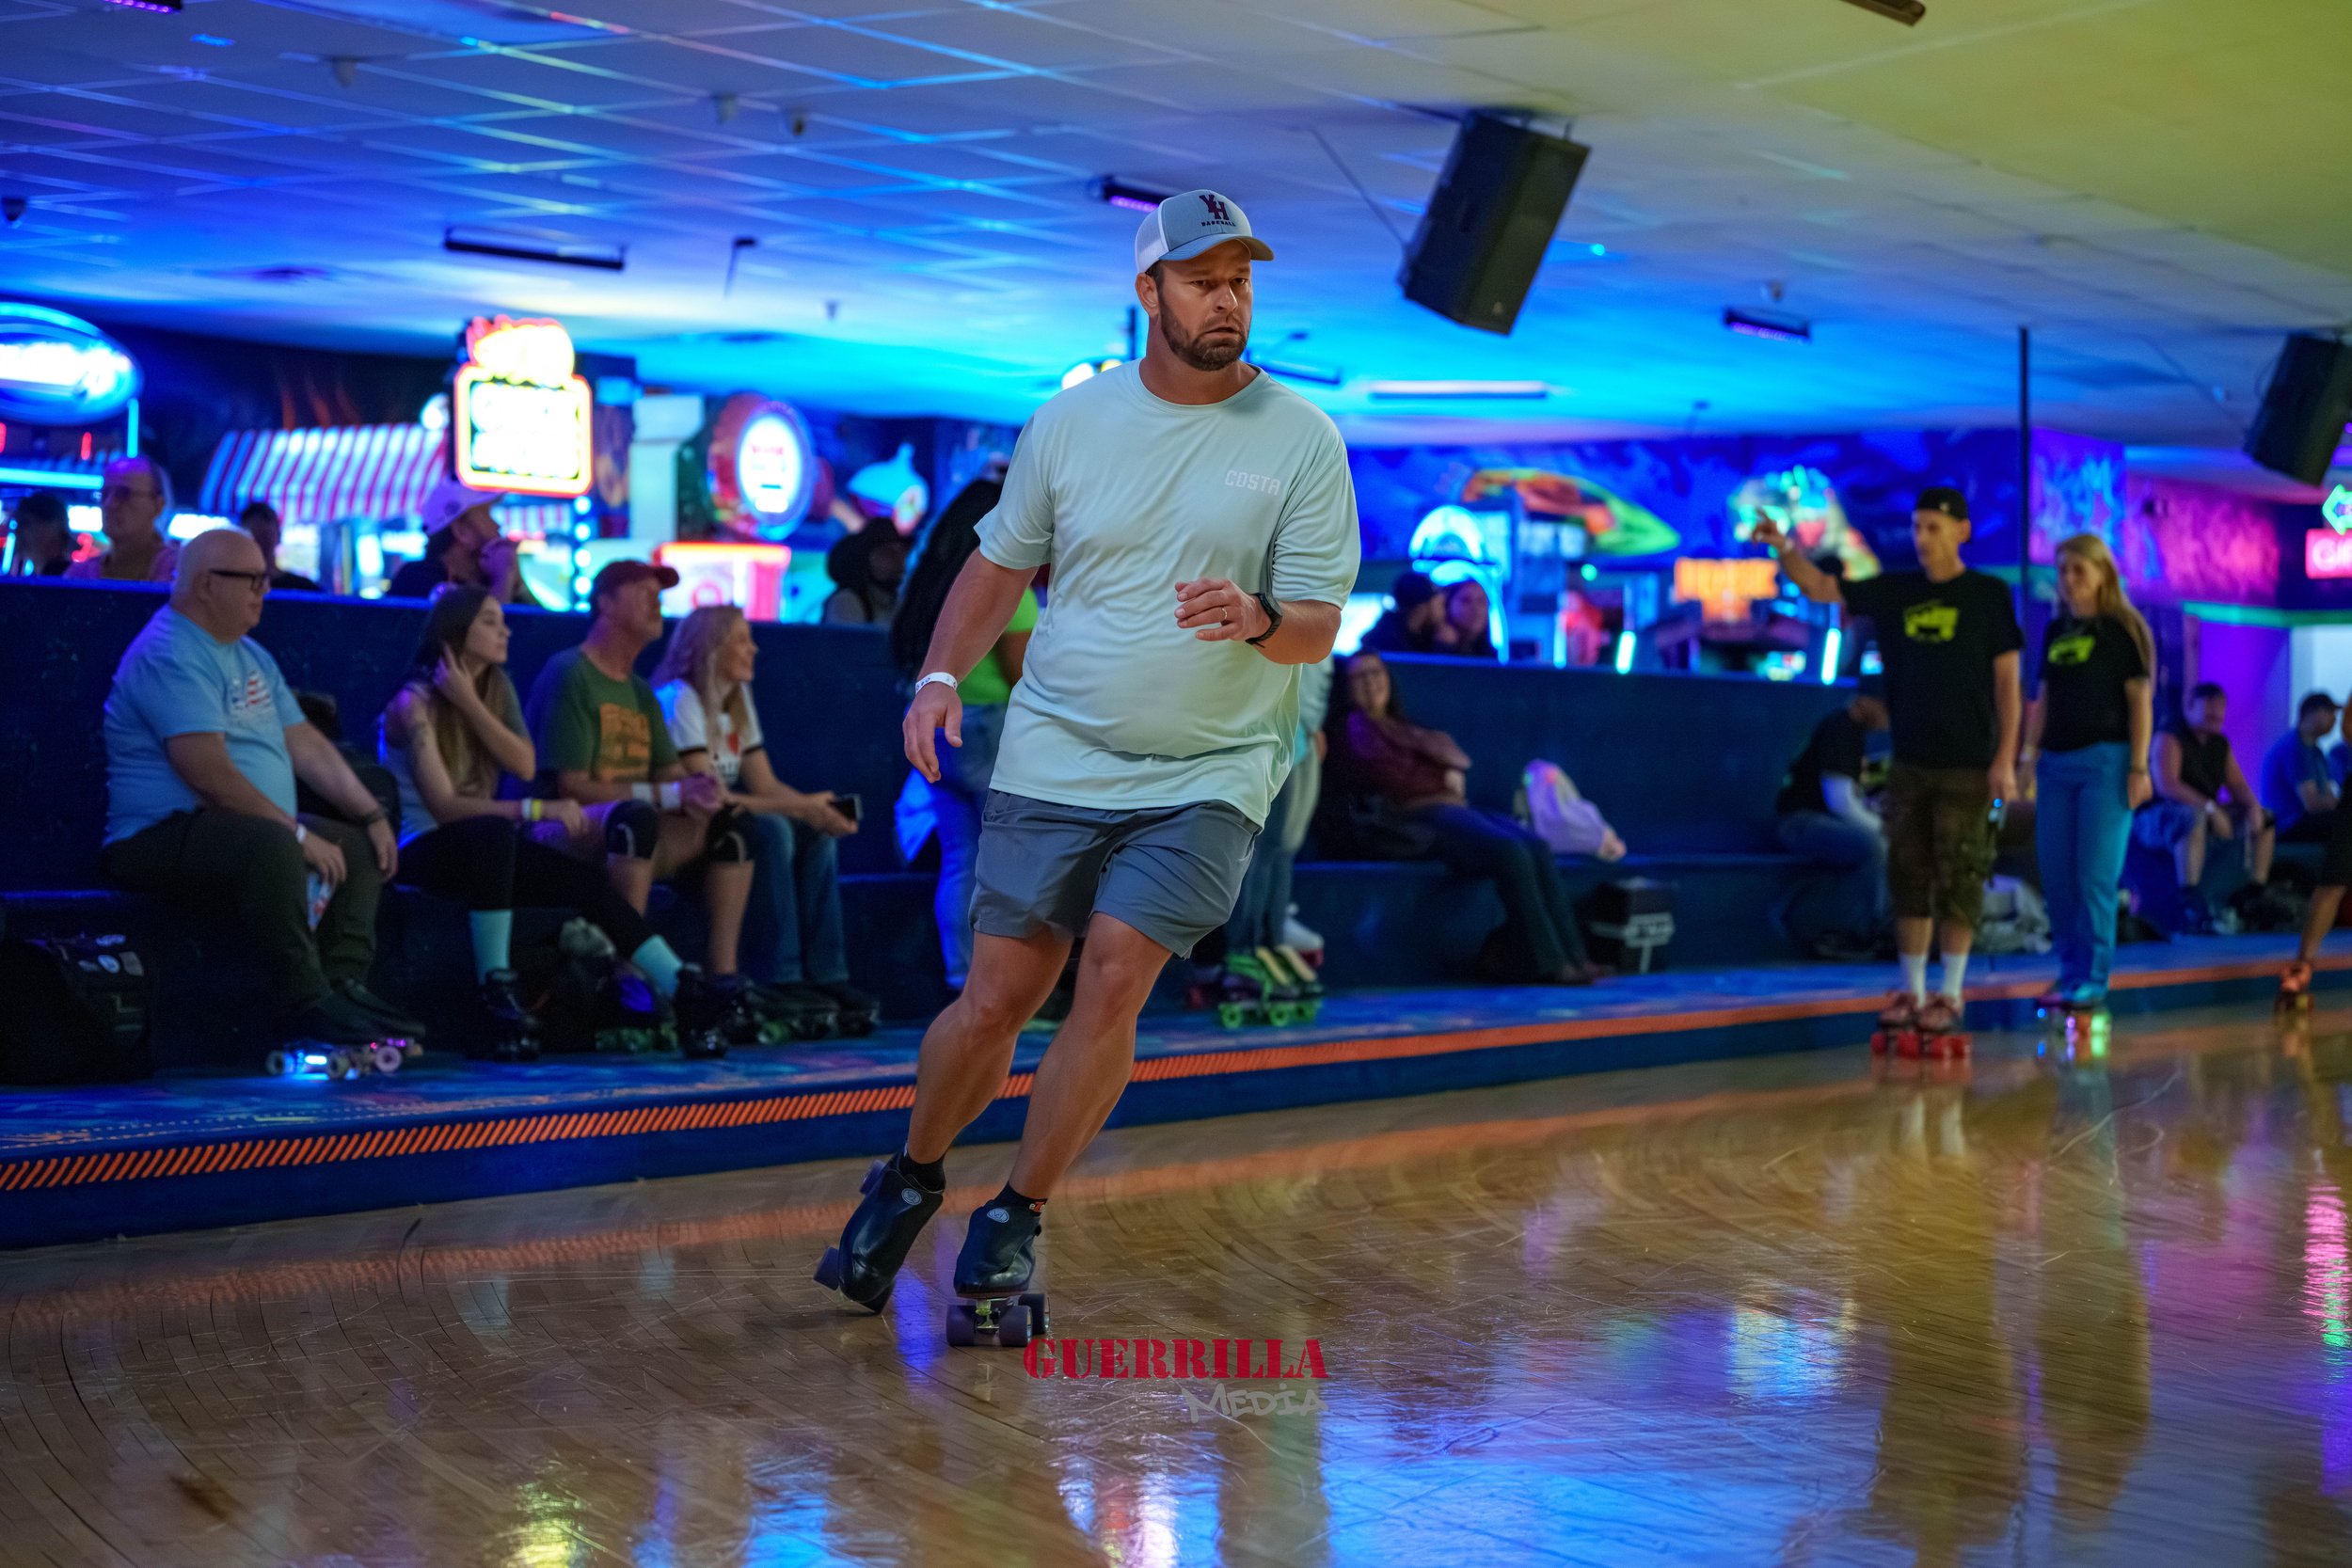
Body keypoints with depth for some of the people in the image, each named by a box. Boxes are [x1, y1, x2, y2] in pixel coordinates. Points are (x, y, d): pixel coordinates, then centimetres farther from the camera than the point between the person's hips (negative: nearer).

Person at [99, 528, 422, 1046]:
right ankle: (306, 1001, -31)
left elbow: (306, 745, 17)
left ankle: (343, 985, -8)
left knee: (362, 847, 6)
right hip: (162, 838, -11)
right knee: (270, 844, -36)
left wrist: (374, 817, 8)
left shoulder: (249, 655, 17)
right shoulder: (169, 655, -16)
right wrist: (298, 834, -21)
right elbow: (210, 775, -25)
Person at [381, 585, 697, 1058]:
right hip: (421, 850, -7)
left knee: (589, 881, -14)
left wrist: (469, 703, -12)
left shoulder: (496, 689, 10)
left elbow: (525, 767, -5)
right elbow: (445, 806, -21)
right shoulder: (415, 703, -13)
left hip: (481, 851, 7)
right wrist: (537, 810, -26)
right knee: (491, 831, -39)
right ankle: (496, 989, -38)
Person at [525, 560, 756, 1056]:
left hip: (630, 832, 9)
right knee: (635, 817, -38)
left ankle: (722, 982, -12)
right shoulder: (569, 675, -9)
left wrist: (697, 790, -11)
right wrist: (669, 795, -21)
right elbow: (570, 786, -17)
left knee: (731, 823, -4)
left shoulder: (639, 690, 19)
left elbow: (672, 773, 15)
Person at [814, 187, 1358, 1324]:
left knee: (1113, 980, -15)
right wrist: (940, 676, -1)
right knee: (994, 1001, 0)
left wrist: (1259, 618, -27)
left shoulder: (1302, 439, -2)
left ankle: (1017, 1216, 5)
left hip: (1209, 773, -1)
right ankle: (911, 1180, 27)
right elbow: (1001, 563, 14)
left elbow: (1318, 624, -4)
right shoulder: (1070, 420, 4)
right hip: (1055, 759, 1)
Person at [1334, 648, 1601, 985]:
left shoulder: (1402, 726, 31)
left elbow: (1459, 758, 19)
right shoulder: (1356, 727, 8)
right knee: (1510, 852, -29)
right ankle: (1548, 963, -27)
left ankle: (1571, 954, -23)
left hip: (1454, 808, 8)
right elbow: (1392, 776, -9)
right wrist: (1444, 780, 2)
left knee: (1538, 847, -17)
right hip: (1418, 817, -8)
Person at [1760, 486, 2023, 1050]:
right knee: (1908, 876, 7)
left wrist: (2006, 758, -10)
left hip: (1967, 767, -4)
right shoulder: (1895, 592, 6)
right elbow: (1818, 587, 7)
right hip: (1910, 761, 4)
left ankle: (1950, 994, 7)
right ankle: (1912, 991, 15)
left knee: (1957, 881, -2)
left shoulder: (1988, 594, -3)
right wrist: (1784, 545, -12)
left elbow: (2007, 680, -4)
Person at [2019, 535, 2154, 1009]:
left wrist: (2139, 766, -12)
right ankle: (2070, 973, 15)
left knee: (2095, 876, -8)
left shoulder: (2122, 630, -2)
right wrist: (2030, 755, 12)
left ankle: (2092, 979, -3)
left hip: (2105, 760, -6)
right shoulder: (2056, 631, 14)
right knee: (2056, 875, 5)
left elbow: (2140, 701, -6)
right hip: (2057, 763, 6)